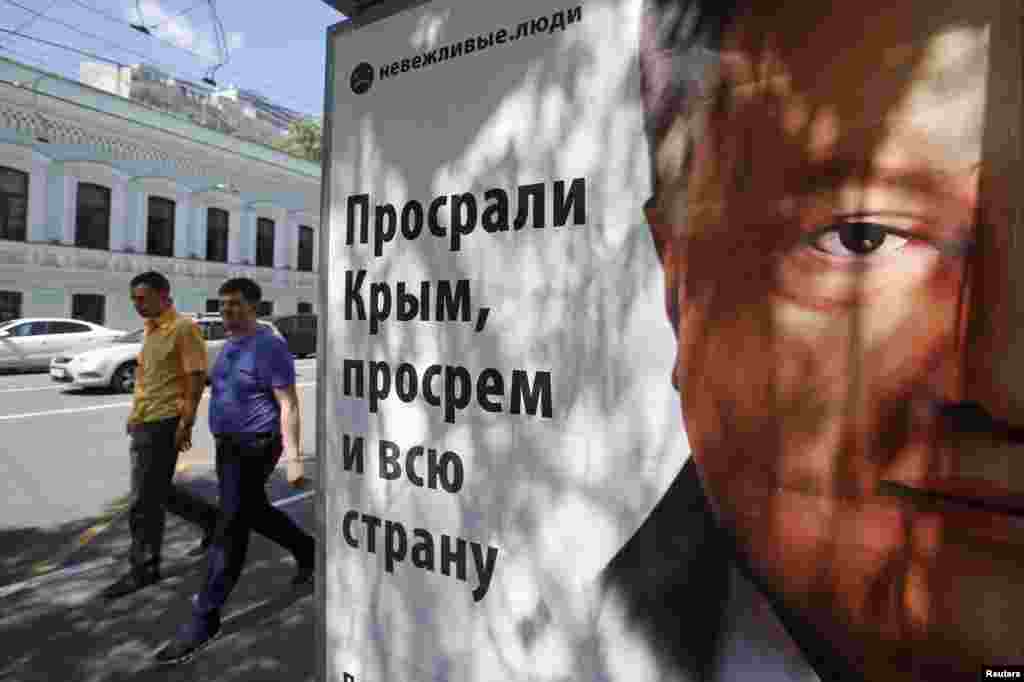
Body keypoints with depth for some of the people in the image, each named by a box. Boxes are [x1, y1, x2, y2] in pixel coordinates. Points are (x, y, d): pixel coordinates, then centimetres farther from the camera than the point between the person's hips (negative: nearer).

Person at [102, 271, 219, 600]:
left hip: (164, 424, -9)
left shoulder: (183, 328, -12)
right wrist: (134, 416, 20)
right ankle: (210, 517, 32)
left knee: (144, 500, -1)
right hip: (143, 424, 9)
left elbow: (197, 376, -17)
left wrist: (186, 421, -21)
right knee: (157, 491, 17)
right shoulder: (150, 329, 15)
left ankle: (144, 569, 13)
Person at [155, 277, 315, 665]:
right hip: (228, 446, 10)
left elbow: (288, 404, -18)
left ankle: (205, 618, 5)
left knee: (231, 526, -5)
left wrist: (292, 453, -22)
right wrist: (223, 445, 23)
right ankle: (306, 550, 40)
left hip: (254, 448, -10)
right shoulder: (230, 347, 12)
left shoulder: (270, 347, -15)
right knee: (255, 513, 20)